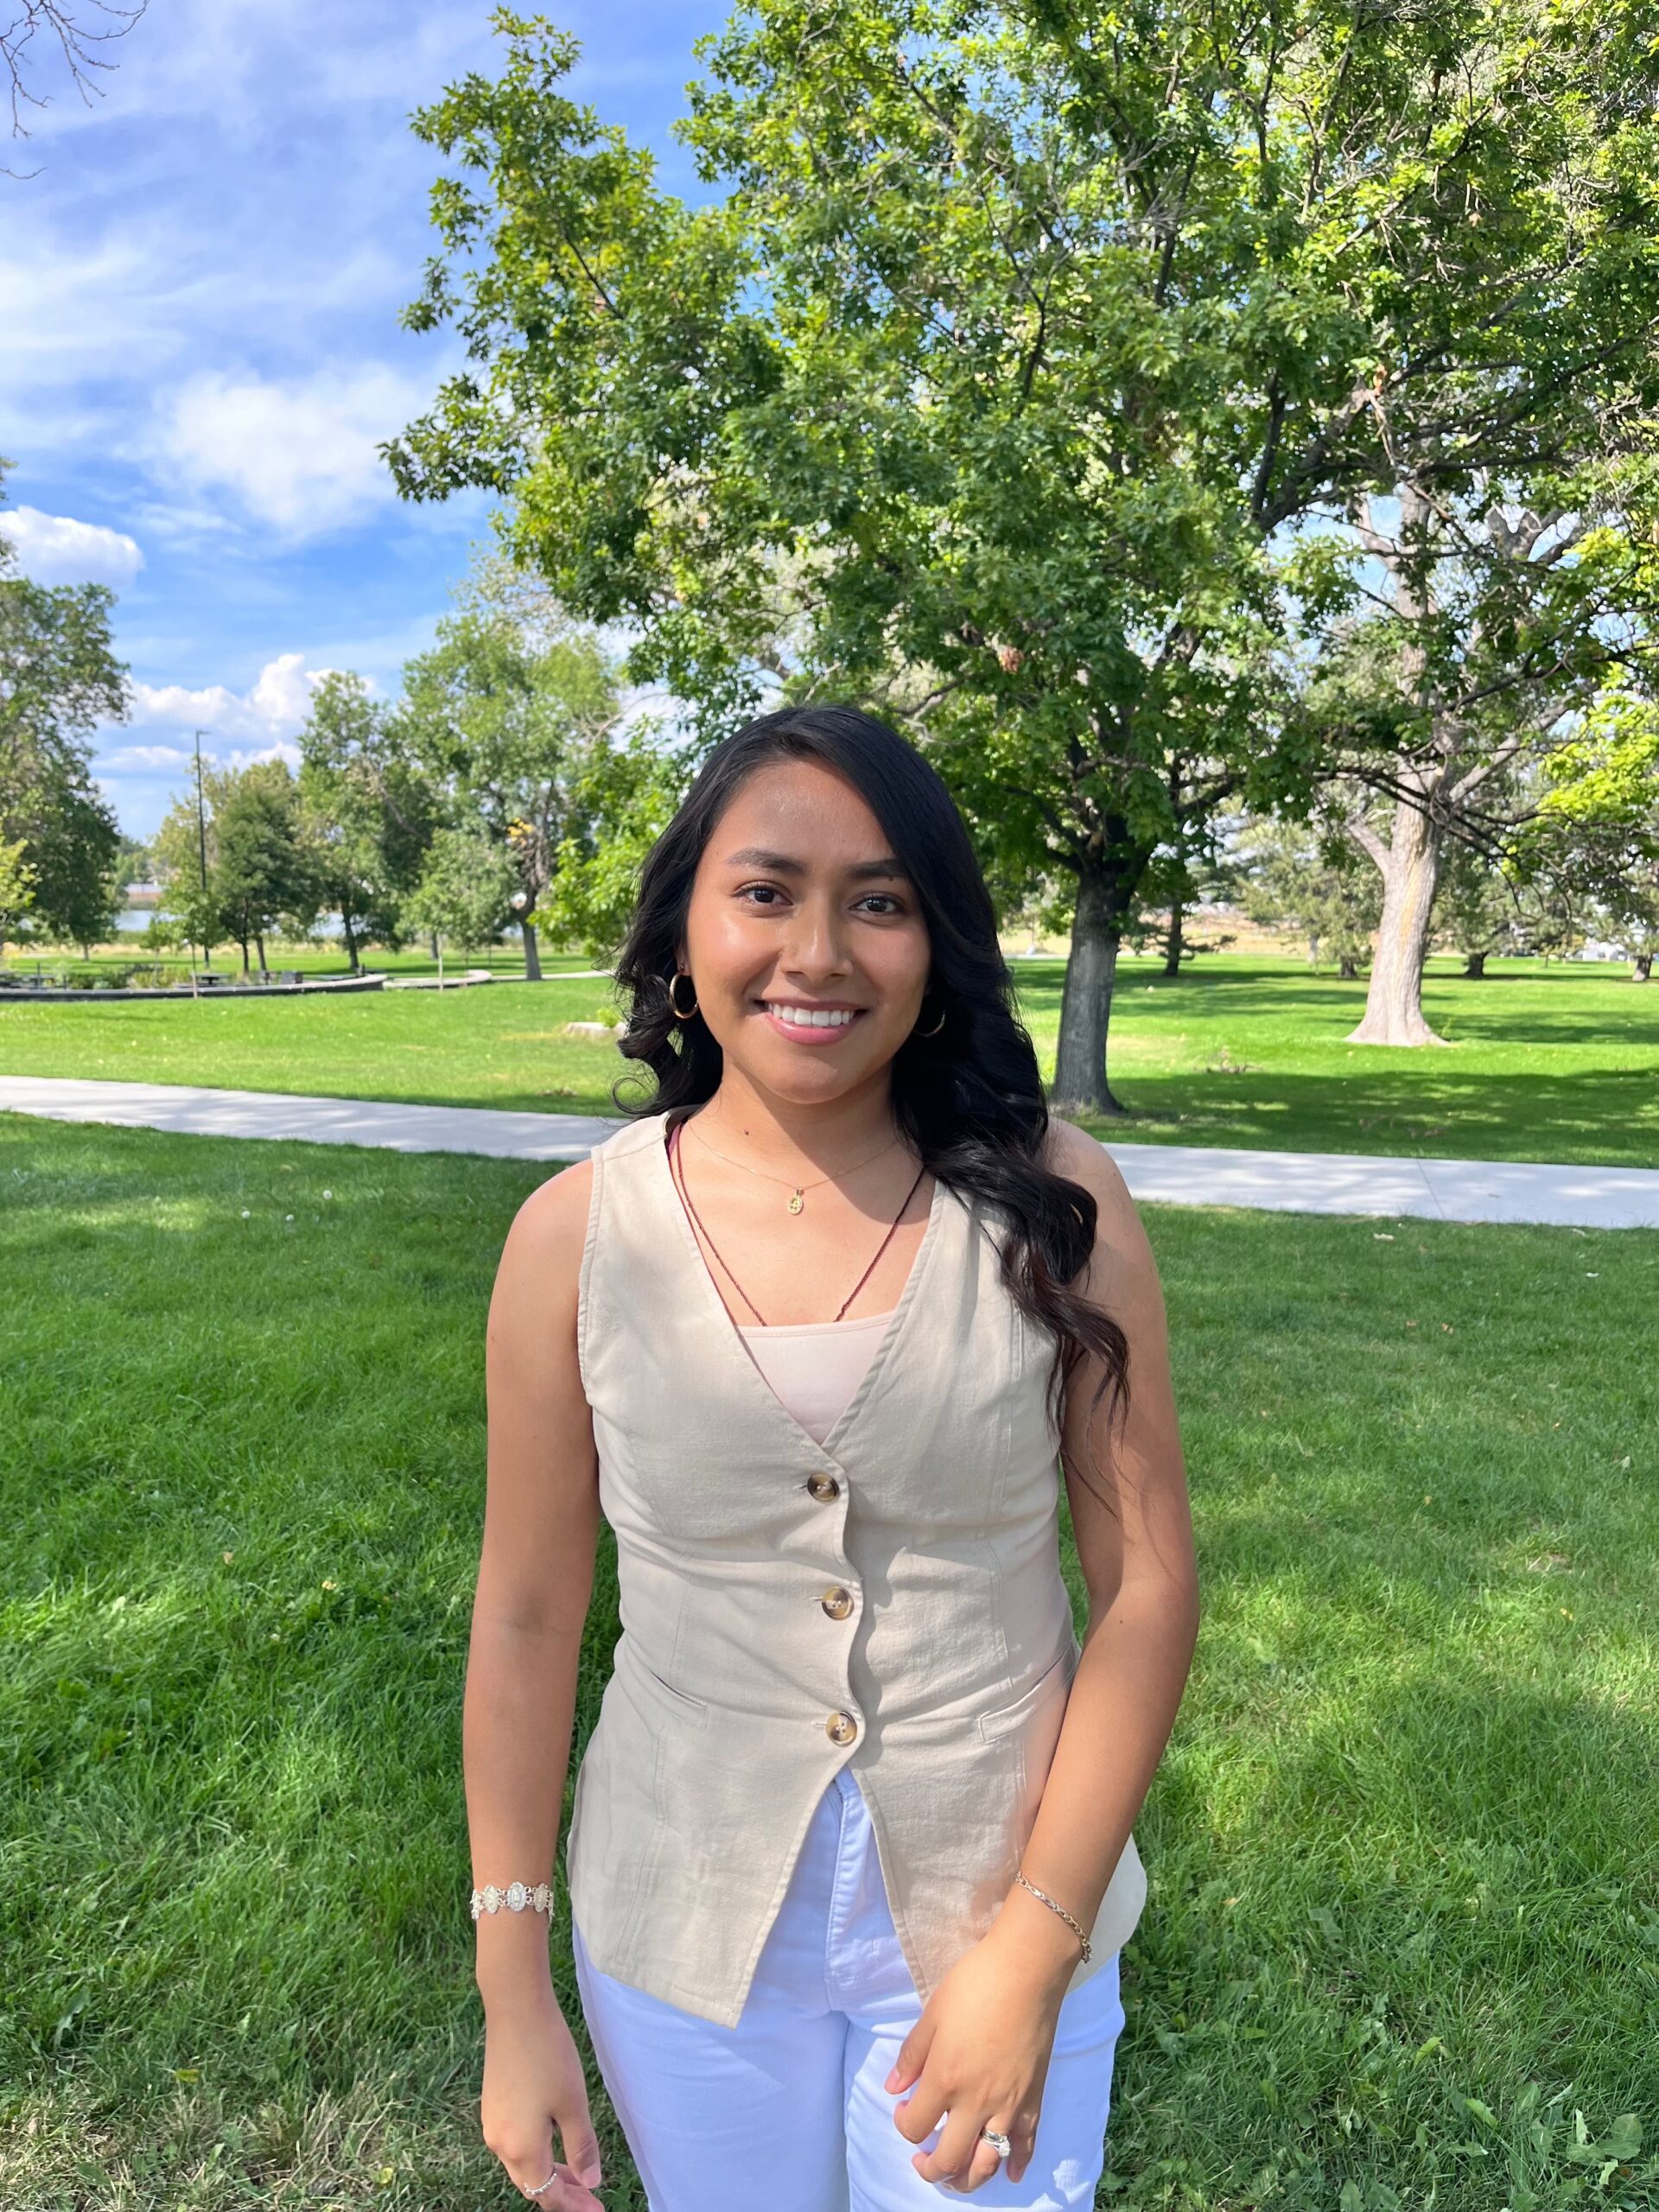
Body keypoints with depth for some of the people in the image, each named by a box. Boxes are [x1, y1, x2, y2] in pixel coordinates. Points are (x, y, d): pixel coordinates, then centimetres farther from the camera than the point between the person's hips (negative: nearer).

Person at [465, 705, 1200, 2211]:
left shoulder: (1054, 1208, -14)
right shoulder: (576, 1234, -12)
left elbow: (1147, 1590, -9)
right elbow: (526, 1621, -5)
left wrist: (1032, 1947, -11)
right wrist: (513, 1999, 0)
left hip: (1004, 1905, 0)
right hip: (683, 1924, 1)